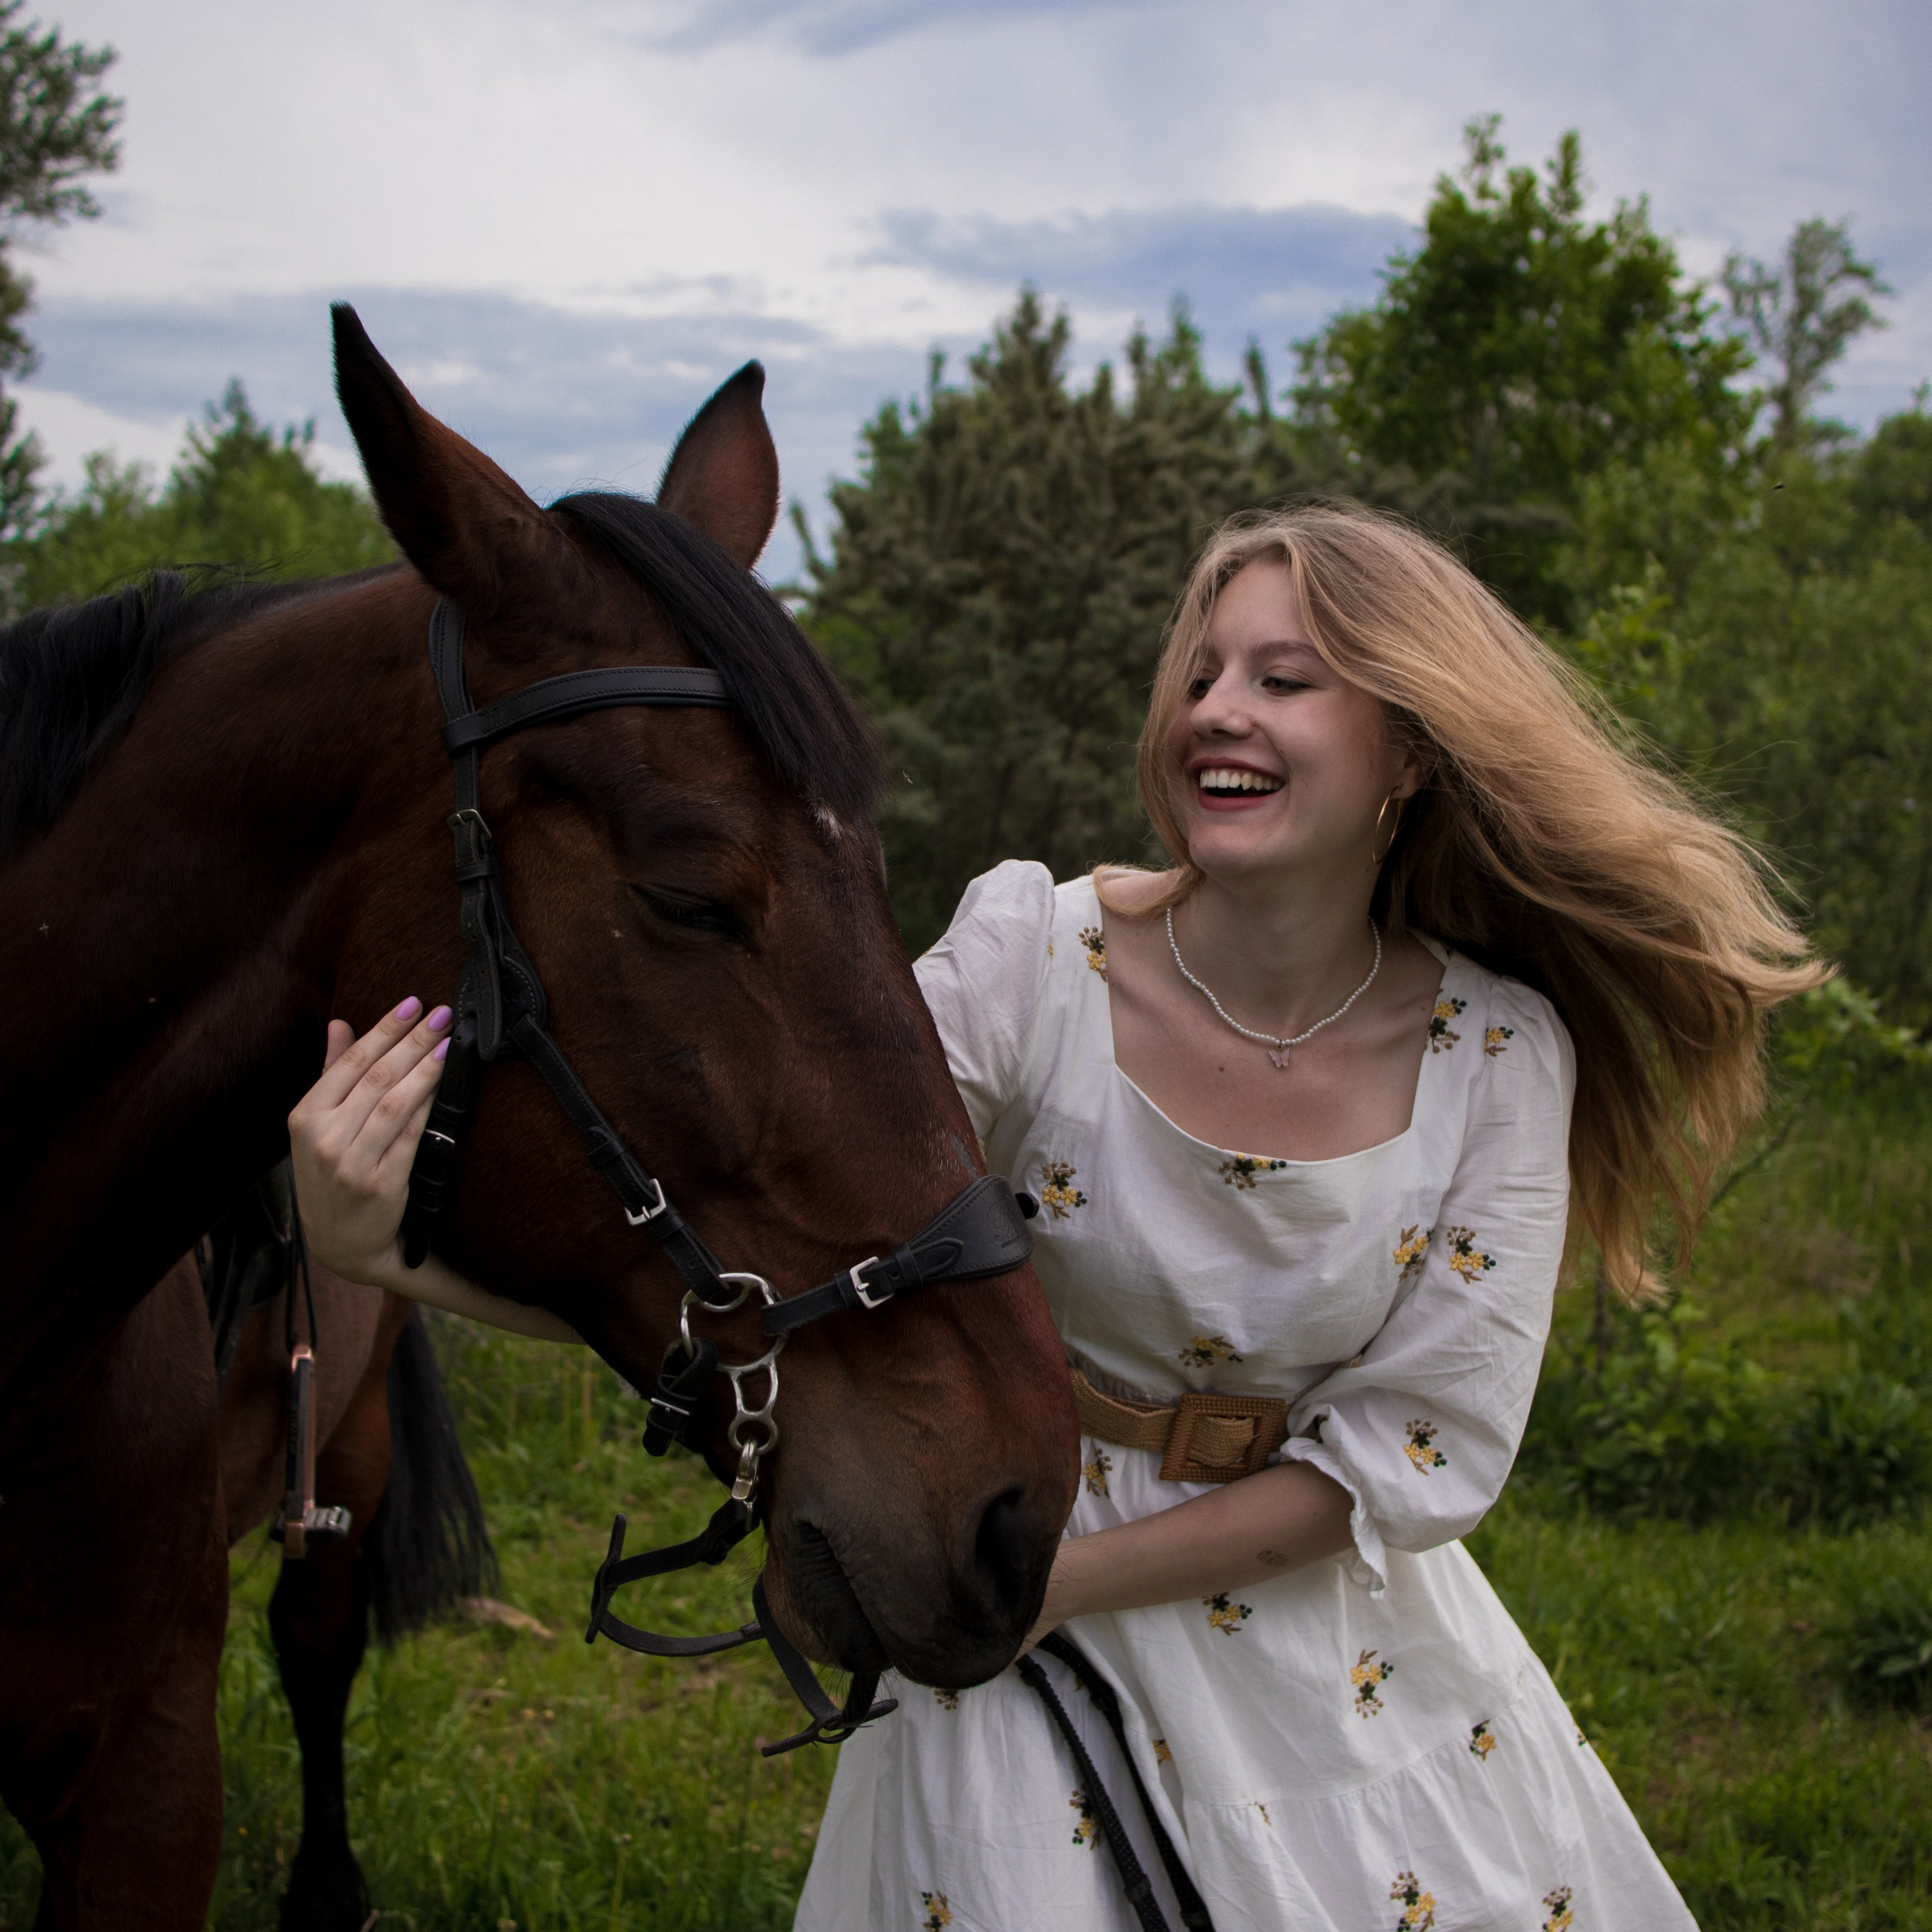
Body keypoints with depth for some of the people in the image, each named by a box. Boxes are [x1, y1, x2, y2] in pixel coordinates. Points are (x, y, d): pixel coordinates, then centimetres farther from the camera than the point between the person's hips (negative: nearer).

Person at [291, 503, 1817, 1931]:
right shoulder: (1035, 967, -18)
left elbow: (1426, 1453, -14)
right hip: (1024, 1601, -2)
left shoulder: (1494, 1052, -13)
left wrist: (1048, 1582, -19)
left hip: (1347, 1620, 2)